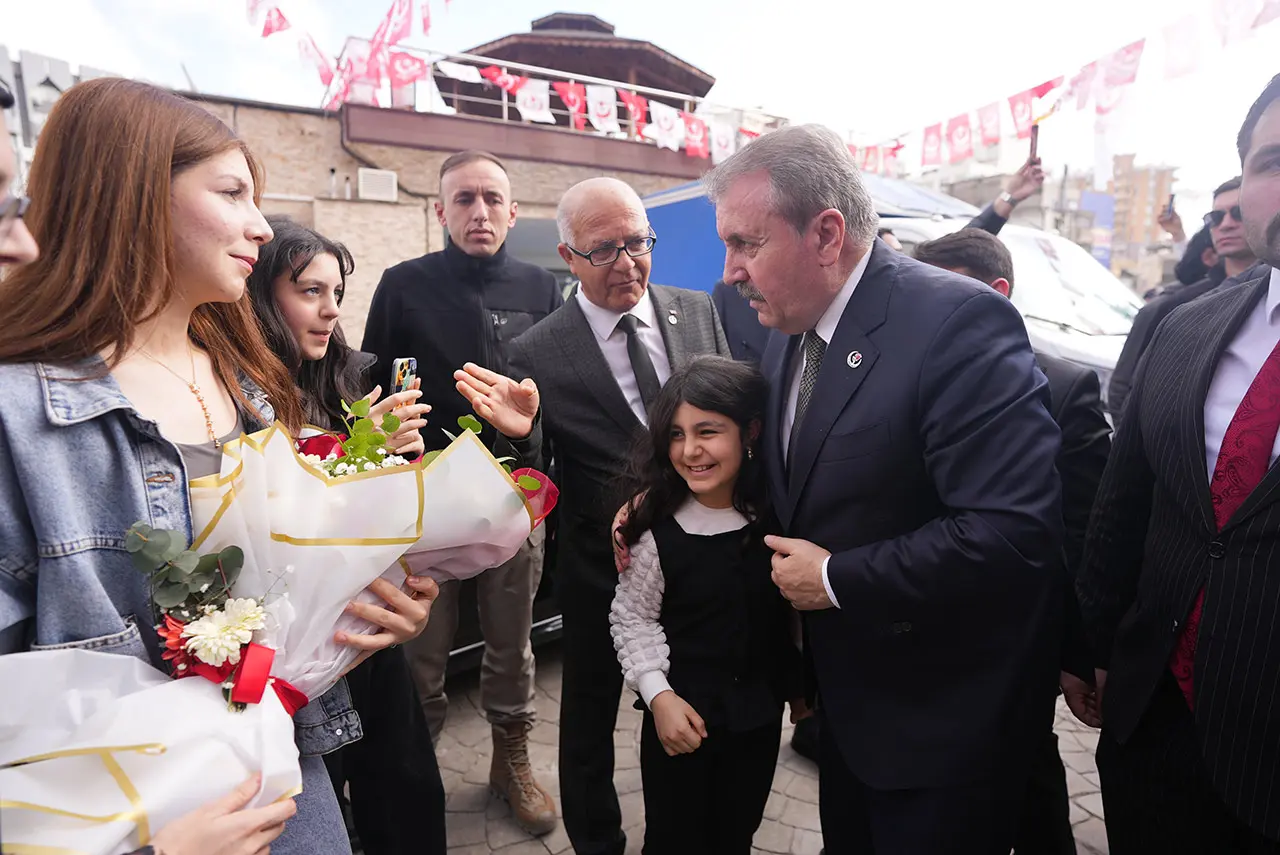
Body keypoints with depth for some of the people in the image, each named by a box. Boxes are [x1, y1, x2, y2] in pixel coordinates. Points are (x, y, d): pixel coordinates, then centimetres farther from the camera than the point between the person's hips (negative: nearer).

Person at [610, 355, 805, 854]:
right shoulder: (655, 528, -17)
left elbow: (793, 609, 5)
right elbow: (632, 617, -8)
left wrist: (799, 682, 11)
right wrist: (658, 695, -16)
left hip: (760, 714, 3)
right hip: (682, 714, -2)